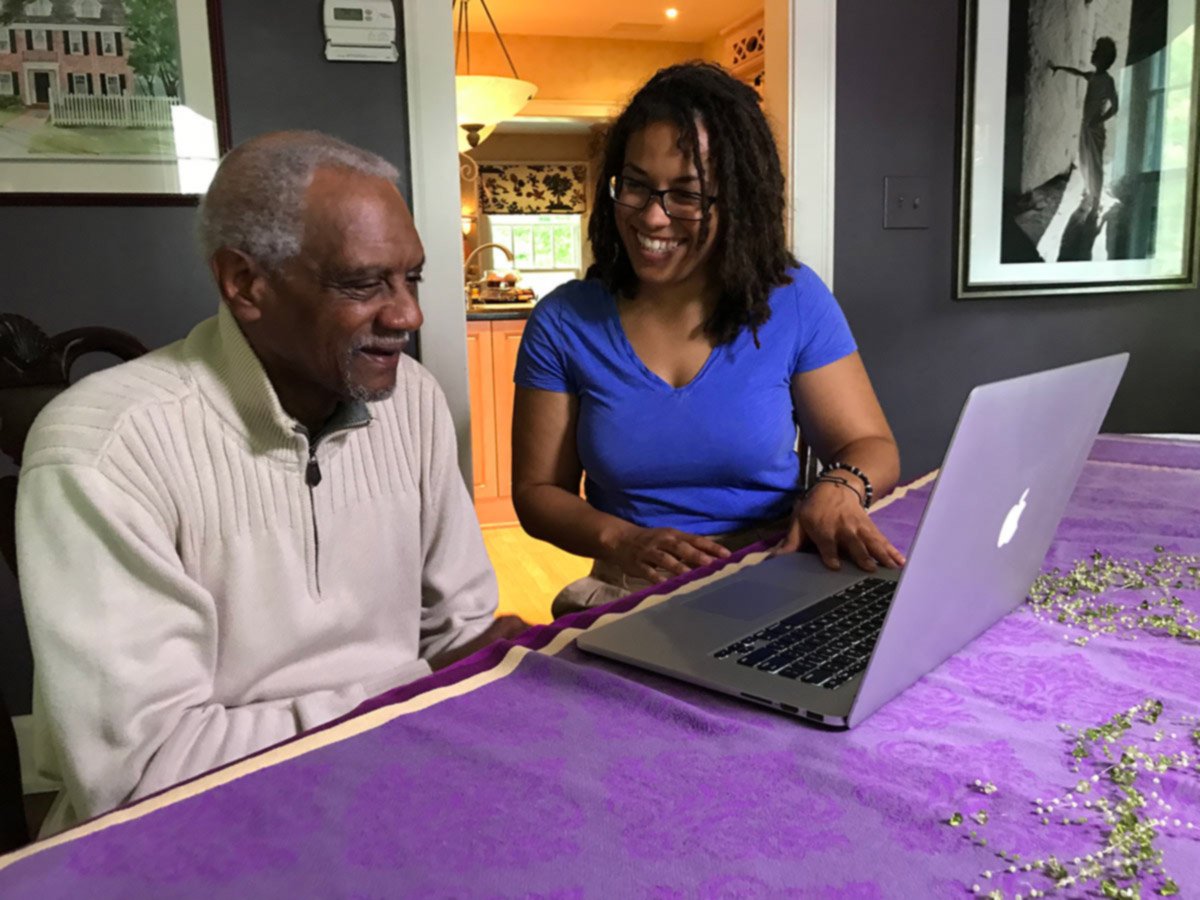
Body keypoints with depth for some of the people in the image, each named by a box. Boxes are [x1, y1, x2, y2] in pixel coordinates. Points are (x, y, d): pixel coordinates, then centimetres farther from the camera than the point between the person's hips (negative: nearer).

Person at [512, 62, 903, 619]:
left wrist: (840, 489, -21)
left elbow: (871, 446, 3)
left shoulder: (794, 303, 0)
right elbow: (537, 491, 3)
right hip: (631, 592, 0)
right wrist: (622, 540, -18)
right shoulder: (563, 323, 0)